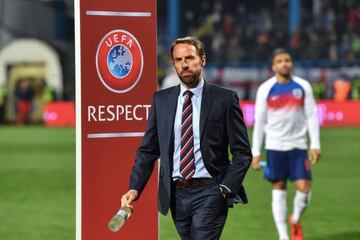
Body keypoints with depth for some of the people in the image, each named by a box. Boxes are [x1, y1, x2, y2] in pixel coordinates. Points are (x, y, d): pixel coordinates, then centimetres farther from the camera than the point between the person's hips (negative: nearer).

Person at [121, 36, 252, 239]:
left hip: (209, 193, -4)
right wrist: (135, 188, -4)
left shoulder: (225, 99, -1)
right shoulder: (161, 100, 9)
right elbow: (148, 150, 10)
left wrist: (225, 188, -11)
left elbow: (242, 152, 0)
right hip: (176, 194, 4)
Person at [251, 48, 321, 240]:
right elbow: (259, 121, 2)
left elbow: (311, 116, 4)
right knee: (279, 190, 1)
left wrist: (315, 145, -4)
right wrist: (256, 152, -1)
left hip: (298, 146, 1)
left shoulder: (303, 86, 3)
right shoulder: (266, 89, -1)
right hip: (275, 146, -1)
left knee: (304, 188, -7)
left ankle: (295, 220, 22)